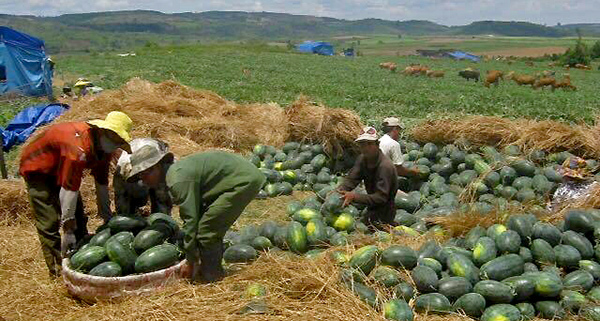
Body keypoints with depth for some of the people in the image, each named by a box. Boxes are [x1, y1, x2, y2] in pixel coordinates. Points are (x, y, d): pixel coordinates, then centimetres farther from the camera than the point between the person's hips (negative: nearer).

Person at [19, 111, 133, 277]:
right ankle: (59, 270, -5)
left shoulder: (104, 146, -13)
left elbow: (102, 183, -3)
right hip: (36, 168, -9)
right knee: (50, 221, -13)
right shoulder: (80, 148, -40)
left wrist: (107, 218, 1)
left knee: (78, 217, 9)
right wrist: (68, 230, -35)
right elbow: (68, 190, -39)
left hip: (59, 167, 9)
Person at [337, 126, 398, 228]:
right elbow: (350, 179, -9)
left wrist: (354, 196, -38)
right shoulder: (362, 159, -3)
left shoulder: (385, 166, -27)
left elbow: (381, 197, -30)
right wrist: (339, 191, -30)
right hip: (372, 209, 7)